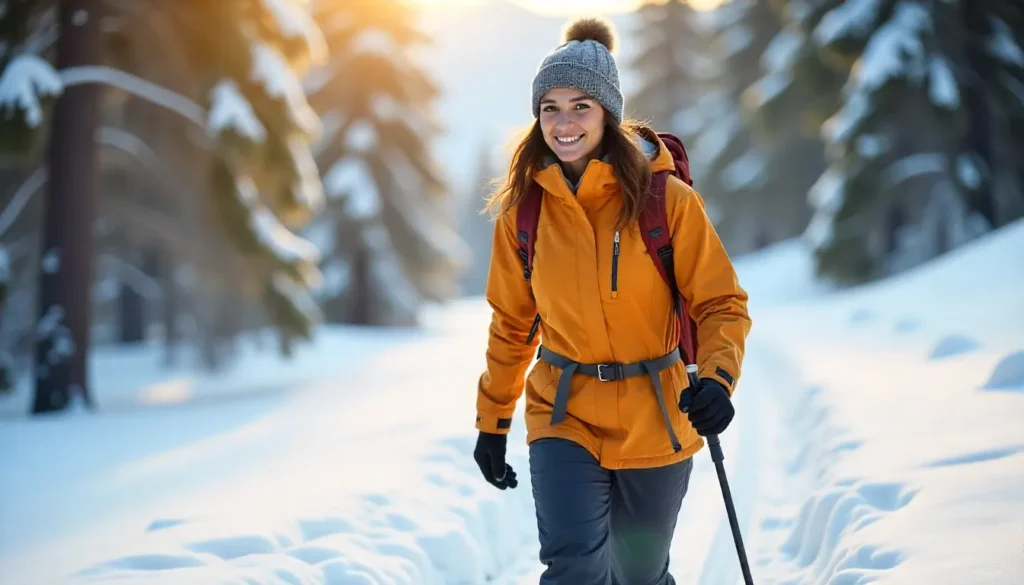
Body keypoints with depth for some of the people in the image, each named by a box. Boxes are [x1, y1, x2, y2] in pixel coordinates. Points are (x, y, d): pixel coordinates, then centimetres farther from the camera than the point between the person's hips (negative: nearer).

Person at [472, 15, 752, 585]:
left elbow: (722, 304, -7)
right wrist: (493, 421, 13)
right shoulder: (525, 207, -2)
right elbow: (511, 323, 10)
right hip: (564, 415, 1)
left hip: (654, 424, -1)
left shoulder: (665, 199, -10)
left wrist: (717, 377, -26)